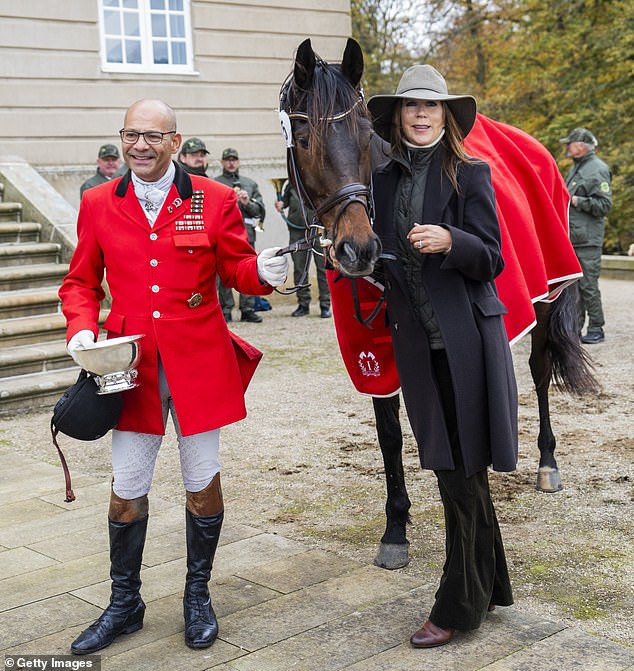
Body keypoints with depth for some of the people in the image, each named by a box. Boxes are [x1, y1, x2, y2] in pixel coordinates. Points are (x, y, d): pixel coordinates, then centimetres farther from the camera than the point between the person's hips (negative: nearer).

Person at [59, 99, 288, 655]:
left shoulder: (215, 200, -1)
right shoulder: (98, 204, 4)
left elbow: (236, 270, 3)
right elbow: (82, 281, 11)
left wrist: (262, 271, -19)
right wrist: (82, 327, -8)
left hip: (199, 361, -1)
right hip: (131, 366, 1)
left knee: (203, 482, 9)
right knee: (127, 489, 8)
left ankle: (198, 596, 30)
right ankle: (125, 604, 29)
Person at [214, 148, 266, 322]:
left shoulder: (250, 184, 18)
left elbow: (260, 211, 12)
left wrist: (247, 203, -5)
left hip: (246, 232, 2)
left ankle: (248, 309, 5)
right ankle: (226, 310, 3)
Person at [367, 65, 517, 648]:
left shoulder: (471, 175, -4)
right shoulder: (384, 179, 10)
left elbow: (490, 259, -9)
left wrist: (449, 241, -26)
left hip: (467, 337, -5)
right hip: (416, 338, 5)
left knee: (461, 472, 0)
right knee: (455, 470, 13)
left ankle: (458, 606, 13)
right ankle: (491, 585, 30)